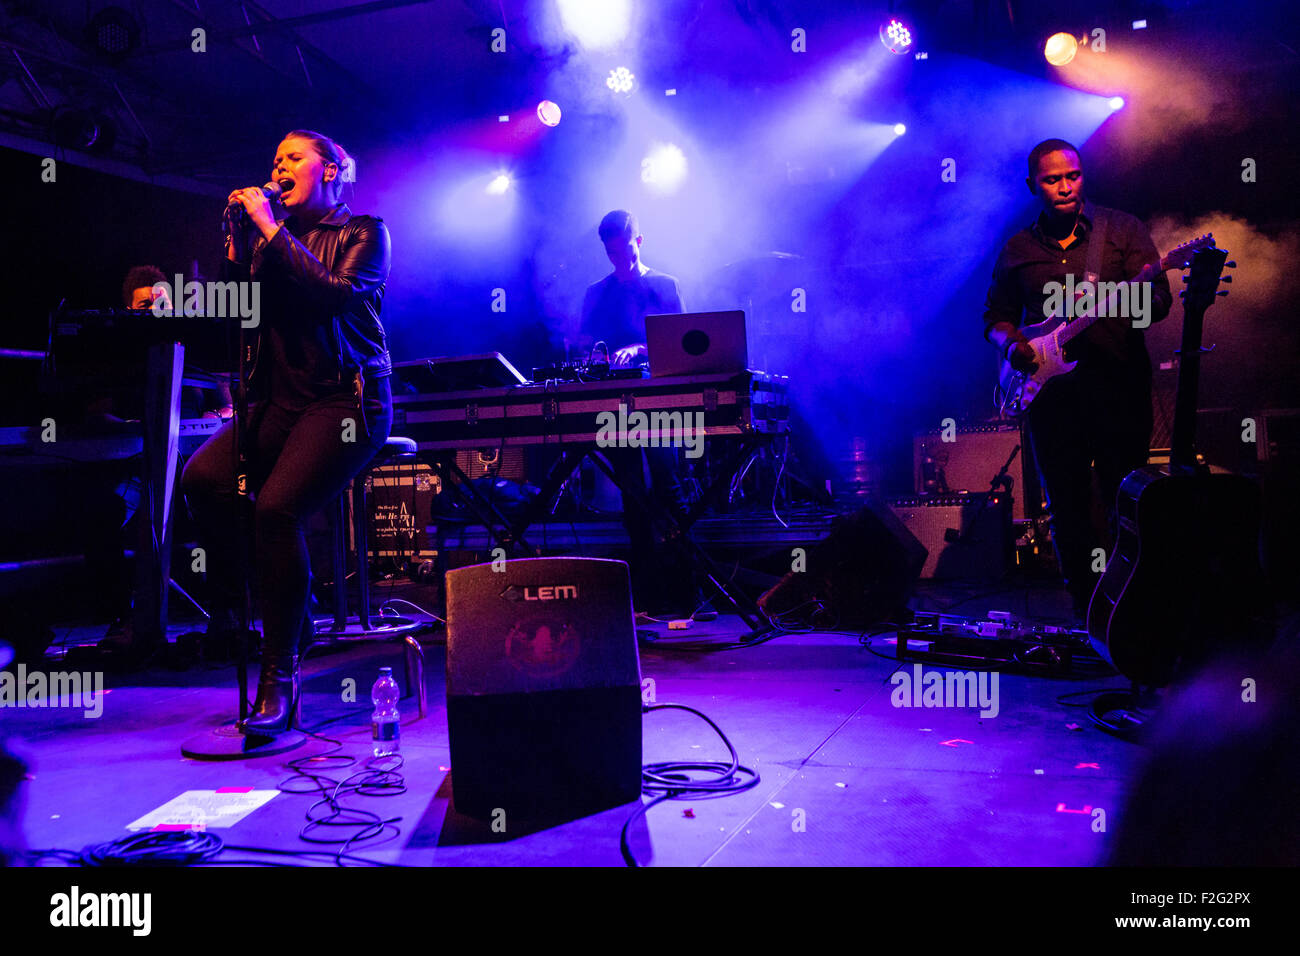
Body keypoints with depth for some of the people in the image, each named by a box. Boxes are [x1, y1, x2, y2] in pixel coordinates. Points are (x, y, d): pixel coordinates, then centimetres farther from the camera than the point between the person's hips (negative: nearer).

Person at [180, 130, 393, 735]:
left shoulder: (362, 232, 5)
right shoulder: (272, 240, 19)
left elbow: (335, 294, -15)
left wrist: (272, 233, -10)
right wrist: (238, 243, 4)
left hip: (347, 397, -5)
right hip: (282, 399, 6)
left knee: (277, 507, -26)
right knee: (203, 476, -22)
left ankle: (279, 677, -17)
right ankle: (230, 613, -1)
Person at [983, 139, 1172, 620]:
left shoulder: (1121, 229, 5)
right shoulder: (1017, 250, 12)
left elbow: (1160, 304, -2)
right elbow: (996, 315, 19)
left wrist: (1146, 293, -26)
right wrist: (1010, 343, -3)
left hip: (1119, 387, -2)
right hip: (1050, 392, 2)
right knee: (1067, 509, 6)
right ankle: (1085, 611, 19)